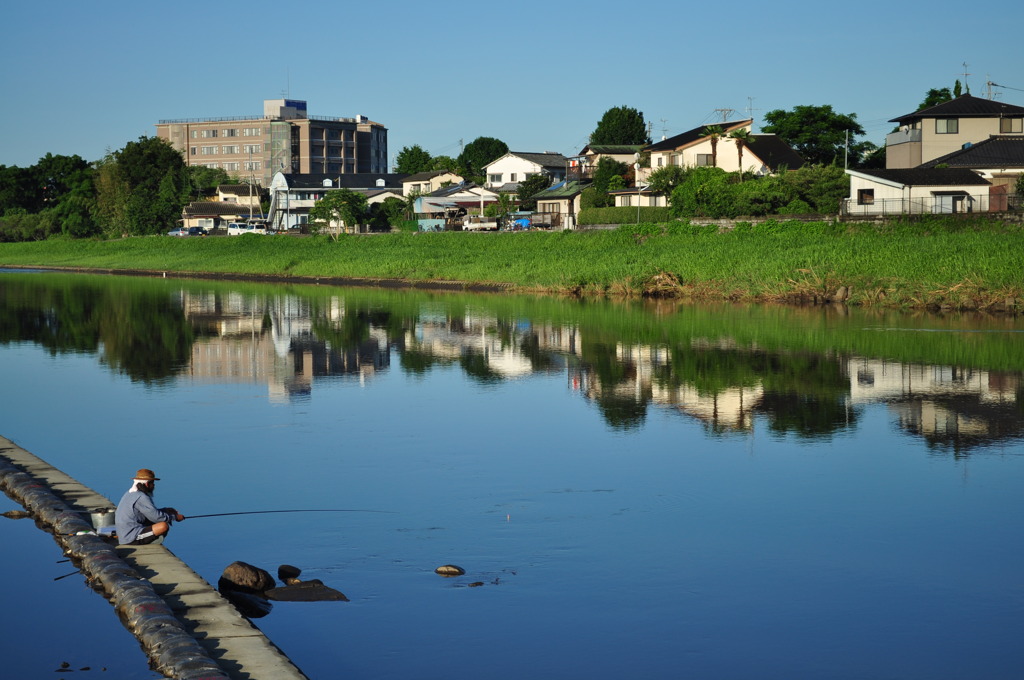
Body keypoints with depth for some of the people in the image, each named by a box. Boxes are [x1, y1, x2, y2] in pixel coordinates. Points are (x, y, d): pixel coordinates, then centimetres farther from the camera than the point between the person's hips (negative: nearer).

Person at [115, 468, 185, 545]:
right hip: (131, 540, -10)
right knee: (163, 526, -22)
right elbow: (156, 517, -16)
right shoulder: (141, 497, -17)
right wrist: (175, 517, -1)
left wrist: (166, 510, 19)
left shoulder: (129, 494, 15)